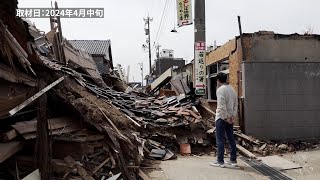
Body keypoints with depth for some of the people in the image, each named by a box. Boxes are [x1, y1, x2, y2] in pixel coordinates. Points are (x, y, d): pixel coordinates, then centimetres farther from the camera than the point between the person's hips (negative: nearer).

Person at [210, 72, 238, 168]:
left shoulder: (220, 90, -14)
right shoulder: (232, 89, 12)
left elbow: (222, 106, -22)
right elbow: (235, 104, 10)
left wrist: (225, 118, -17)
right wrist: (233, 116, 4)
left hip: (222, 118, -8)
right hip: (230, 118, 8)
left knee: (220, 139, -1)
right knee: (231, 138, 13)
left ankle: (220, 161, 3)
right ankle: (233, 160, 20)